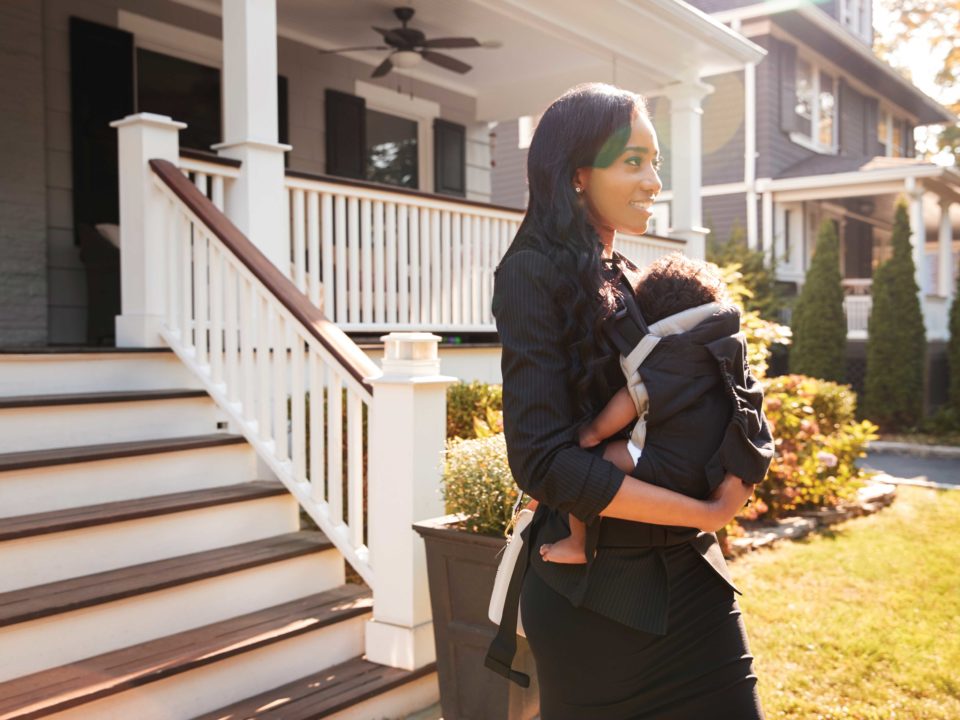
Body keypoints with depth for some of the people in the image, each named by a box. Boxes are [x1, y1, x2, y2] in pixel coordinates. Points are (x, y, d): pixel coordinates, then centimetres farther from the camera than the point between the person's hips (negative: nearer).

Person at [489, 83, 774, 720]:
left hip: (691, 575, 6)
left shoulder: (642, 284, 10)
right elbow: (543, 459, -20)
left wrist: (733, 482, -13)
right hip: (593, 595, -6)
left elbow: (741, 401, 8)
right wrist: (704, 514, -15)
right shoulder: (536, 275, -11)